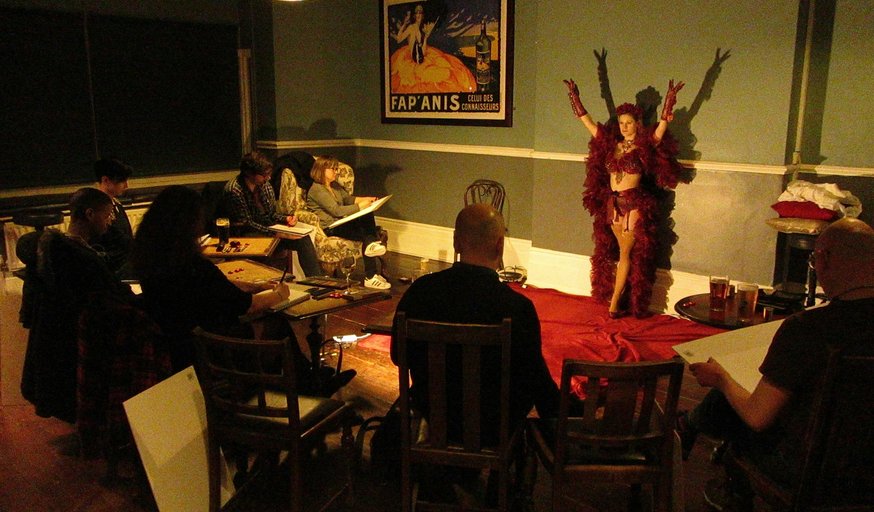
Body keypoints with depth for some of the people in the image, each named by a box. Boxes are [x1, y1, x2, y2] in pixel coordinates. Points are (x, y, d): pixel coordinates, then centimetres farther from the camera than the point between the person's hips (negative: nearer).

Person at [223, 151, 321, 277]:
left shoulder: (265, 185, 5)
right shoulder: (234, 190, -17)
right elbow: (246, 224, -19)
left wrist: (285, 218, -8)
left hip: (269, 230, 6)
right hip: (249, 235, -6)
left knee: (304, 239, -16)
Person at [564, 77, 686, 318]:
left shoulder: (645, 146, -3)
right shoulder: (610, 143, 8)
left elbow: (662, 126, -17)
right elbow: (586, 121, 11)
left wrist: (670, 100, -29)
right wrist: (574, 96, 11)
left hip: (634, 205, -4)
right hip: (612, 203, 4)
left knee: (626, 254, 1)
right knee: (624, 253, 12)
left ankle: (614, 302, 5)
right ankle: (621, 300, 18)